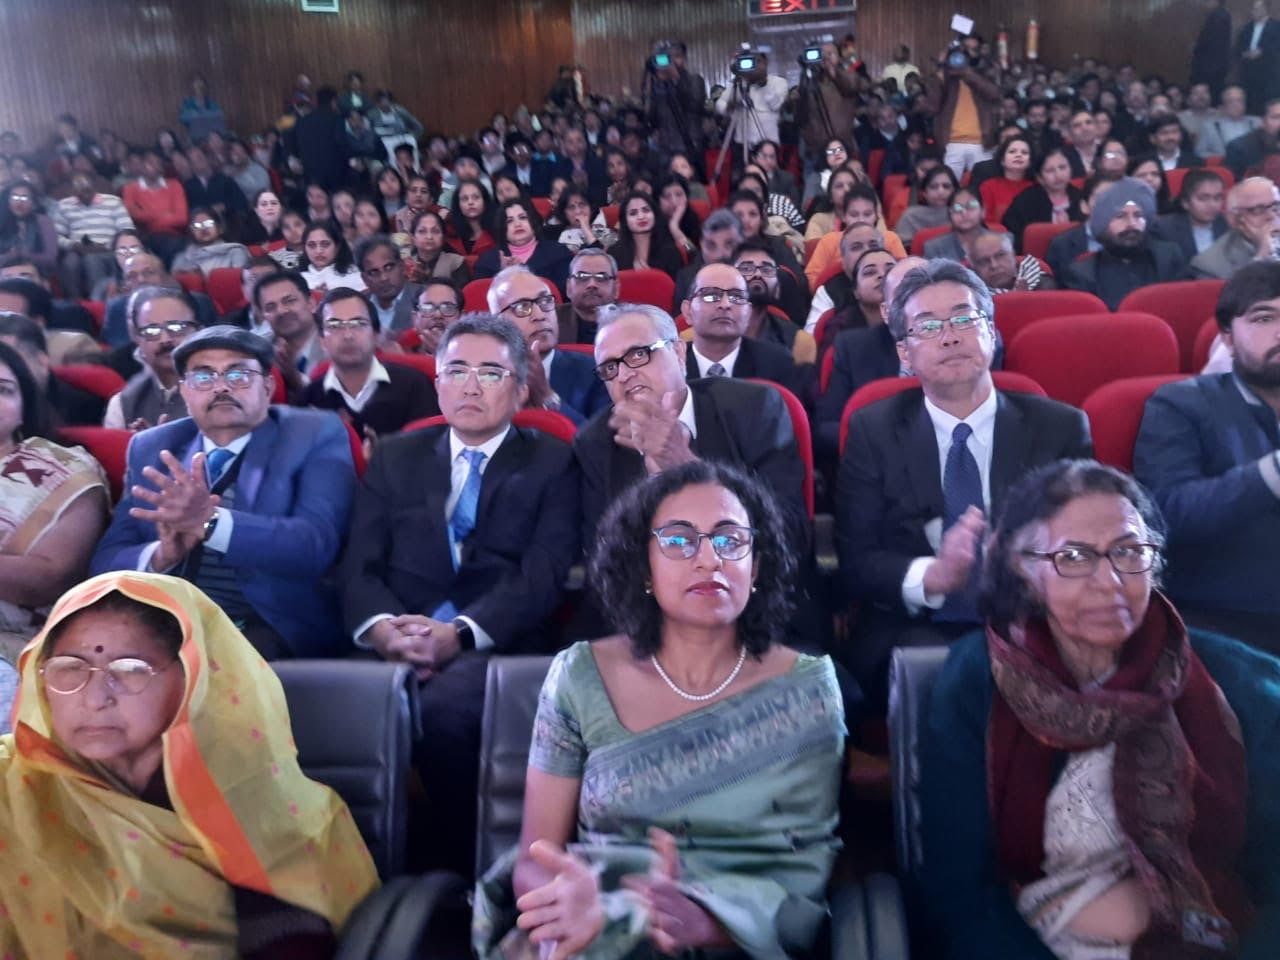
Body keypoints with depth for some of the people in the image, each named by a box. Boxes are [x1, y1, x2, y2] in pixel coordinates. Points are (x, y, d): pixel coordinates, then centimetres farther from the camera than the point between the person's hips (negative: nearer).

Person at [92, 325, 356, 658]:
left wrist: (210, 521, -27)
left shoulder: (315, 436, 0)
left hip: (274, 631, -4)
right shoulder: (150, 448, 13)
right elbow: (107, 560, 10)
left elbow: (316, 545, -14)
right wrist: (160, 556, -13)